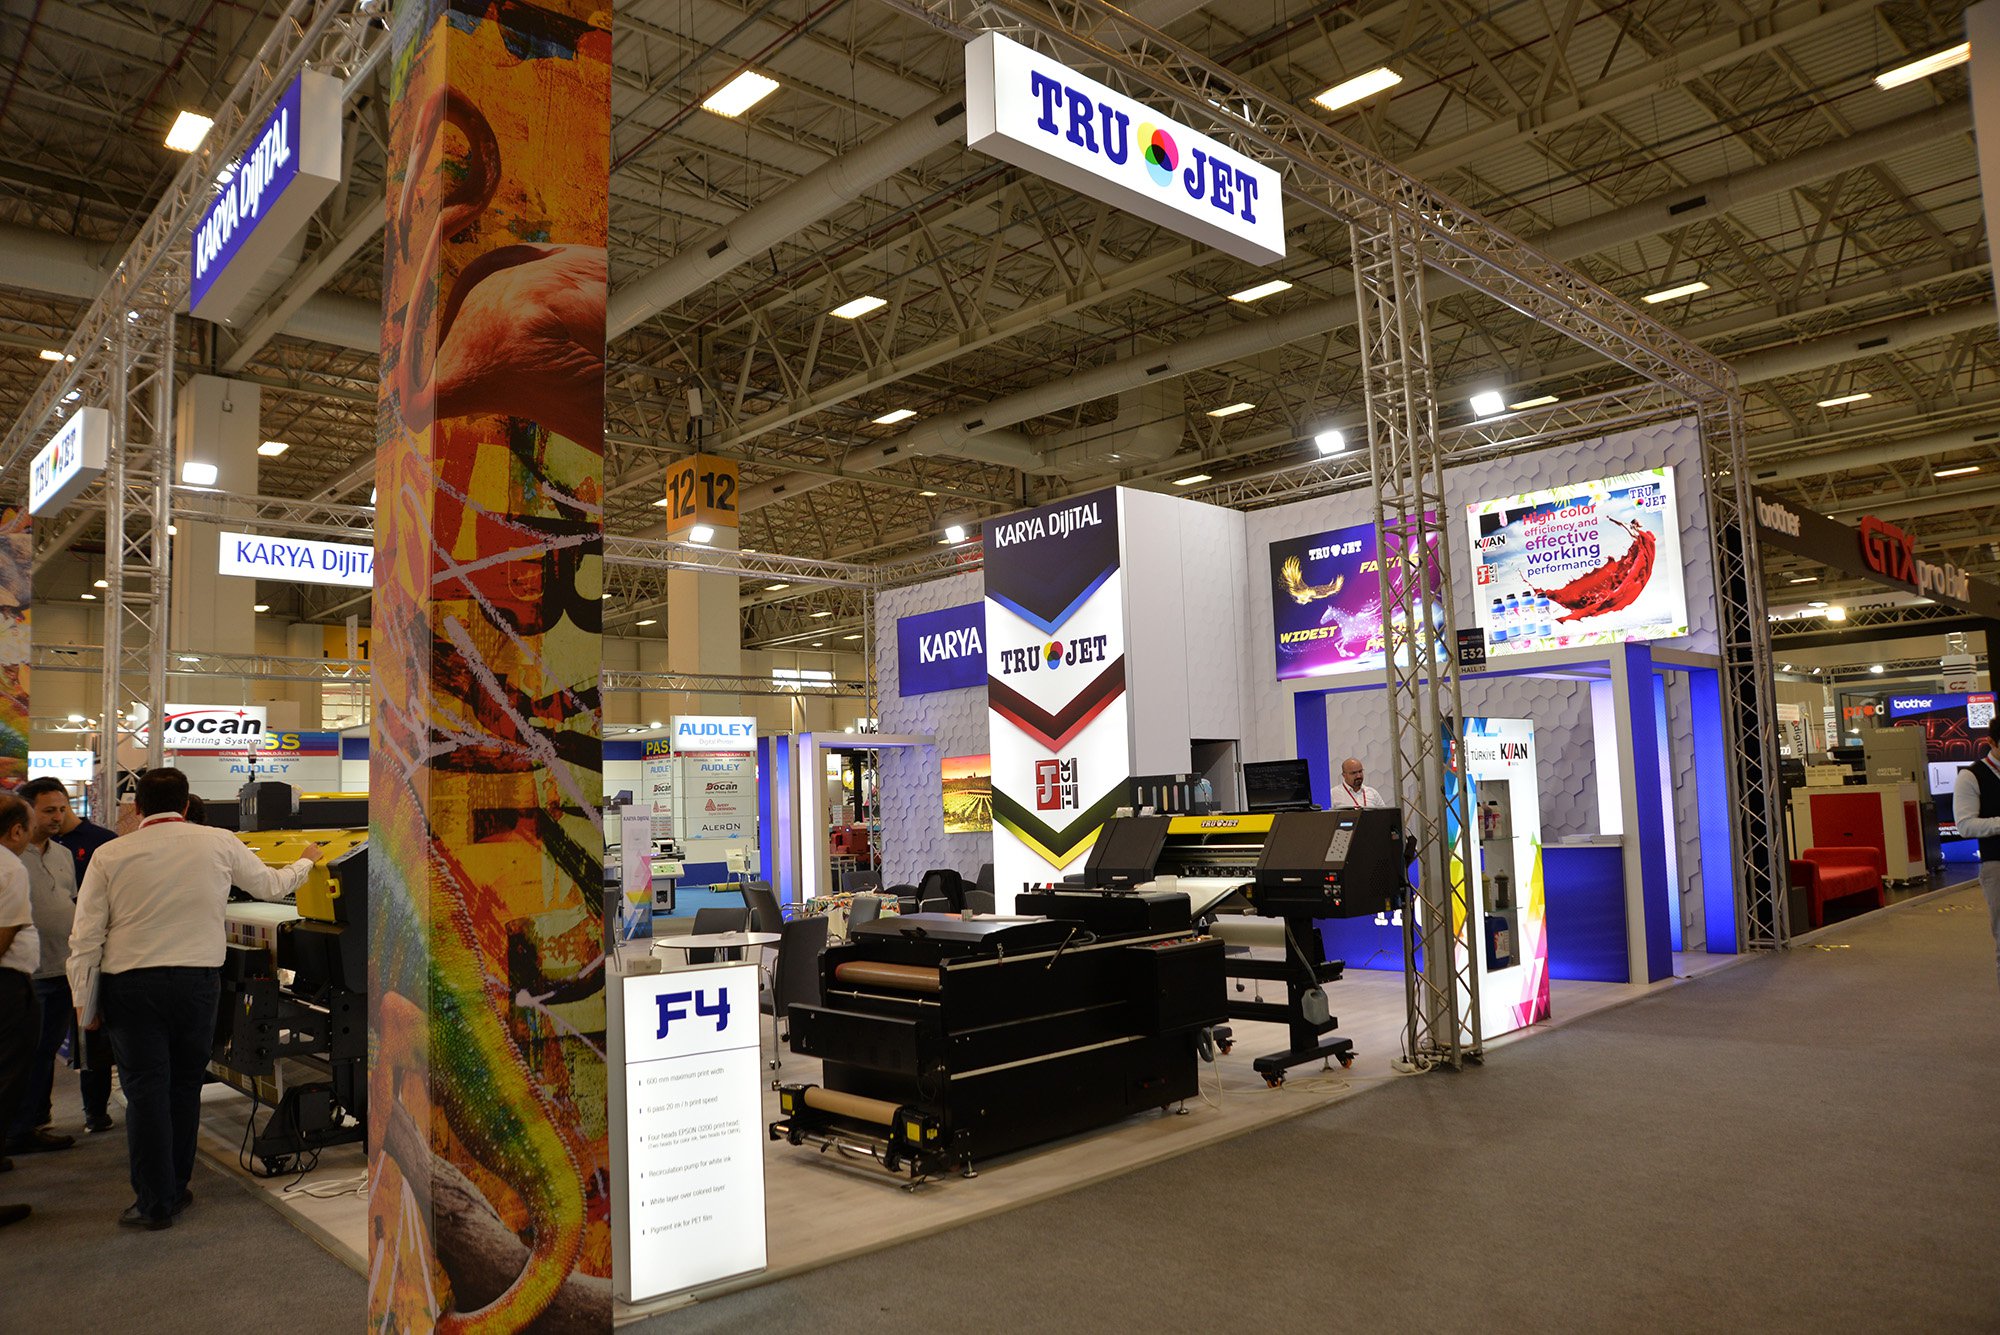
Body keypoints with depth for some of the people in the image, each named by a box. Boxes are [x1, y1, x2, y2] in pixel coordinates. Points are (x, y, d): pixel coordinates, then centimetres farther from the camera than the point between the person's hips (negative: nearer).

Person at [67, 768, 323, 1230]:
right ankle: (175, 1189, 26)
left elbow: (85, 938, 0)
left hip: (129, 984, -1)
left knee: (145, 1089, 4)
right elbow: (271, 885, 16)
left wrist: (85, 1004, 9)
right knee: (186, 1085, 15)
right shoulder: (220, 844, 1)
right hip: (197, 980, 1)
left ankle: (154, 1202, 7)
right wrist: (306, 862, 36)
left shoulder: (109, 855, 0)